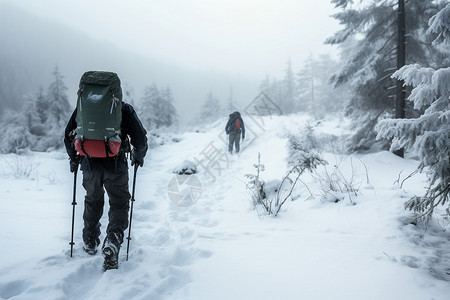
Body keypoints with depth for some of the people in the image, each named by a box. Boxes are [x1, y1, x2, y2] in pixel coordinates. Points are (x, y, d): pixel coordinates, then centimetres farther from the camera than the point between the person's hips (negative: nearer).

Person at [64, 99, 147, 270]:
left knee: (93, 201, 25)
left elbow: (68, 136, 14)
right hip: (116, 165, -3)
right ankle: (112, 241, -9)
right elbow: (140, 138, -2)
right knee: (119, 204, 11)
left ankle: (90, 242, 36)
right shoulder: (124, 108, 2)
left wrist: (74, 159, 28)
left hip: (89, 164, 3)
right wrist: (138, 156, 17)